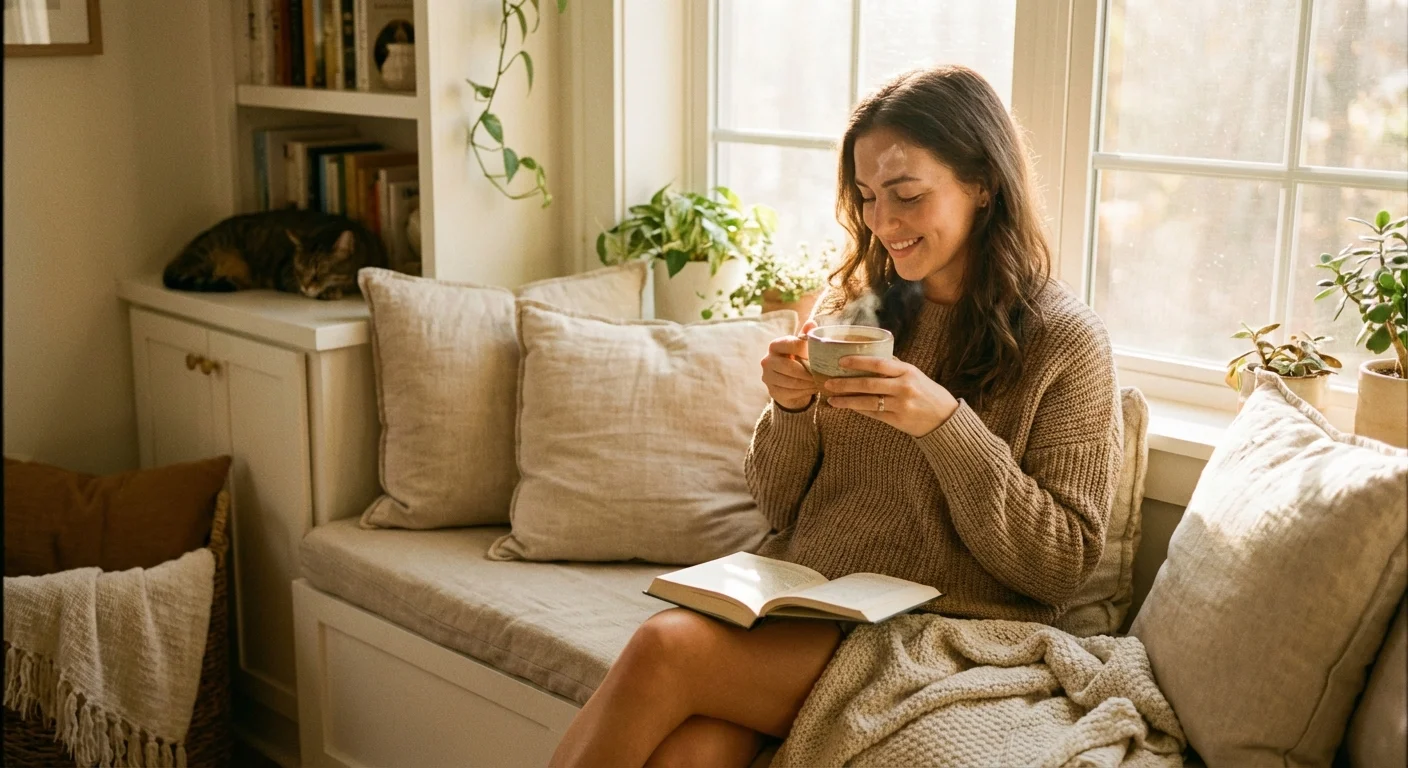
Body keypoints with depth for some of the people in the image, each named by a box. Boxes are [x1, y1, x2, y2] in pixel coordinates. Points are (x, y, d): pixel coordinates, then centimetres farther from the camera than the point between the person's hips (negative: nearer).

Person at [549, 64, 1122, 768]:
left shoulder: (1064, 341, -4)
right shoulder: (852, 302, 9)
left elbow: (1062, 568, -7)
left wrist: (946, 424, -19)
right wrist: (791, 410, -8)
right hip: (795, 605, 4)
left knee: (666, 649, -26)